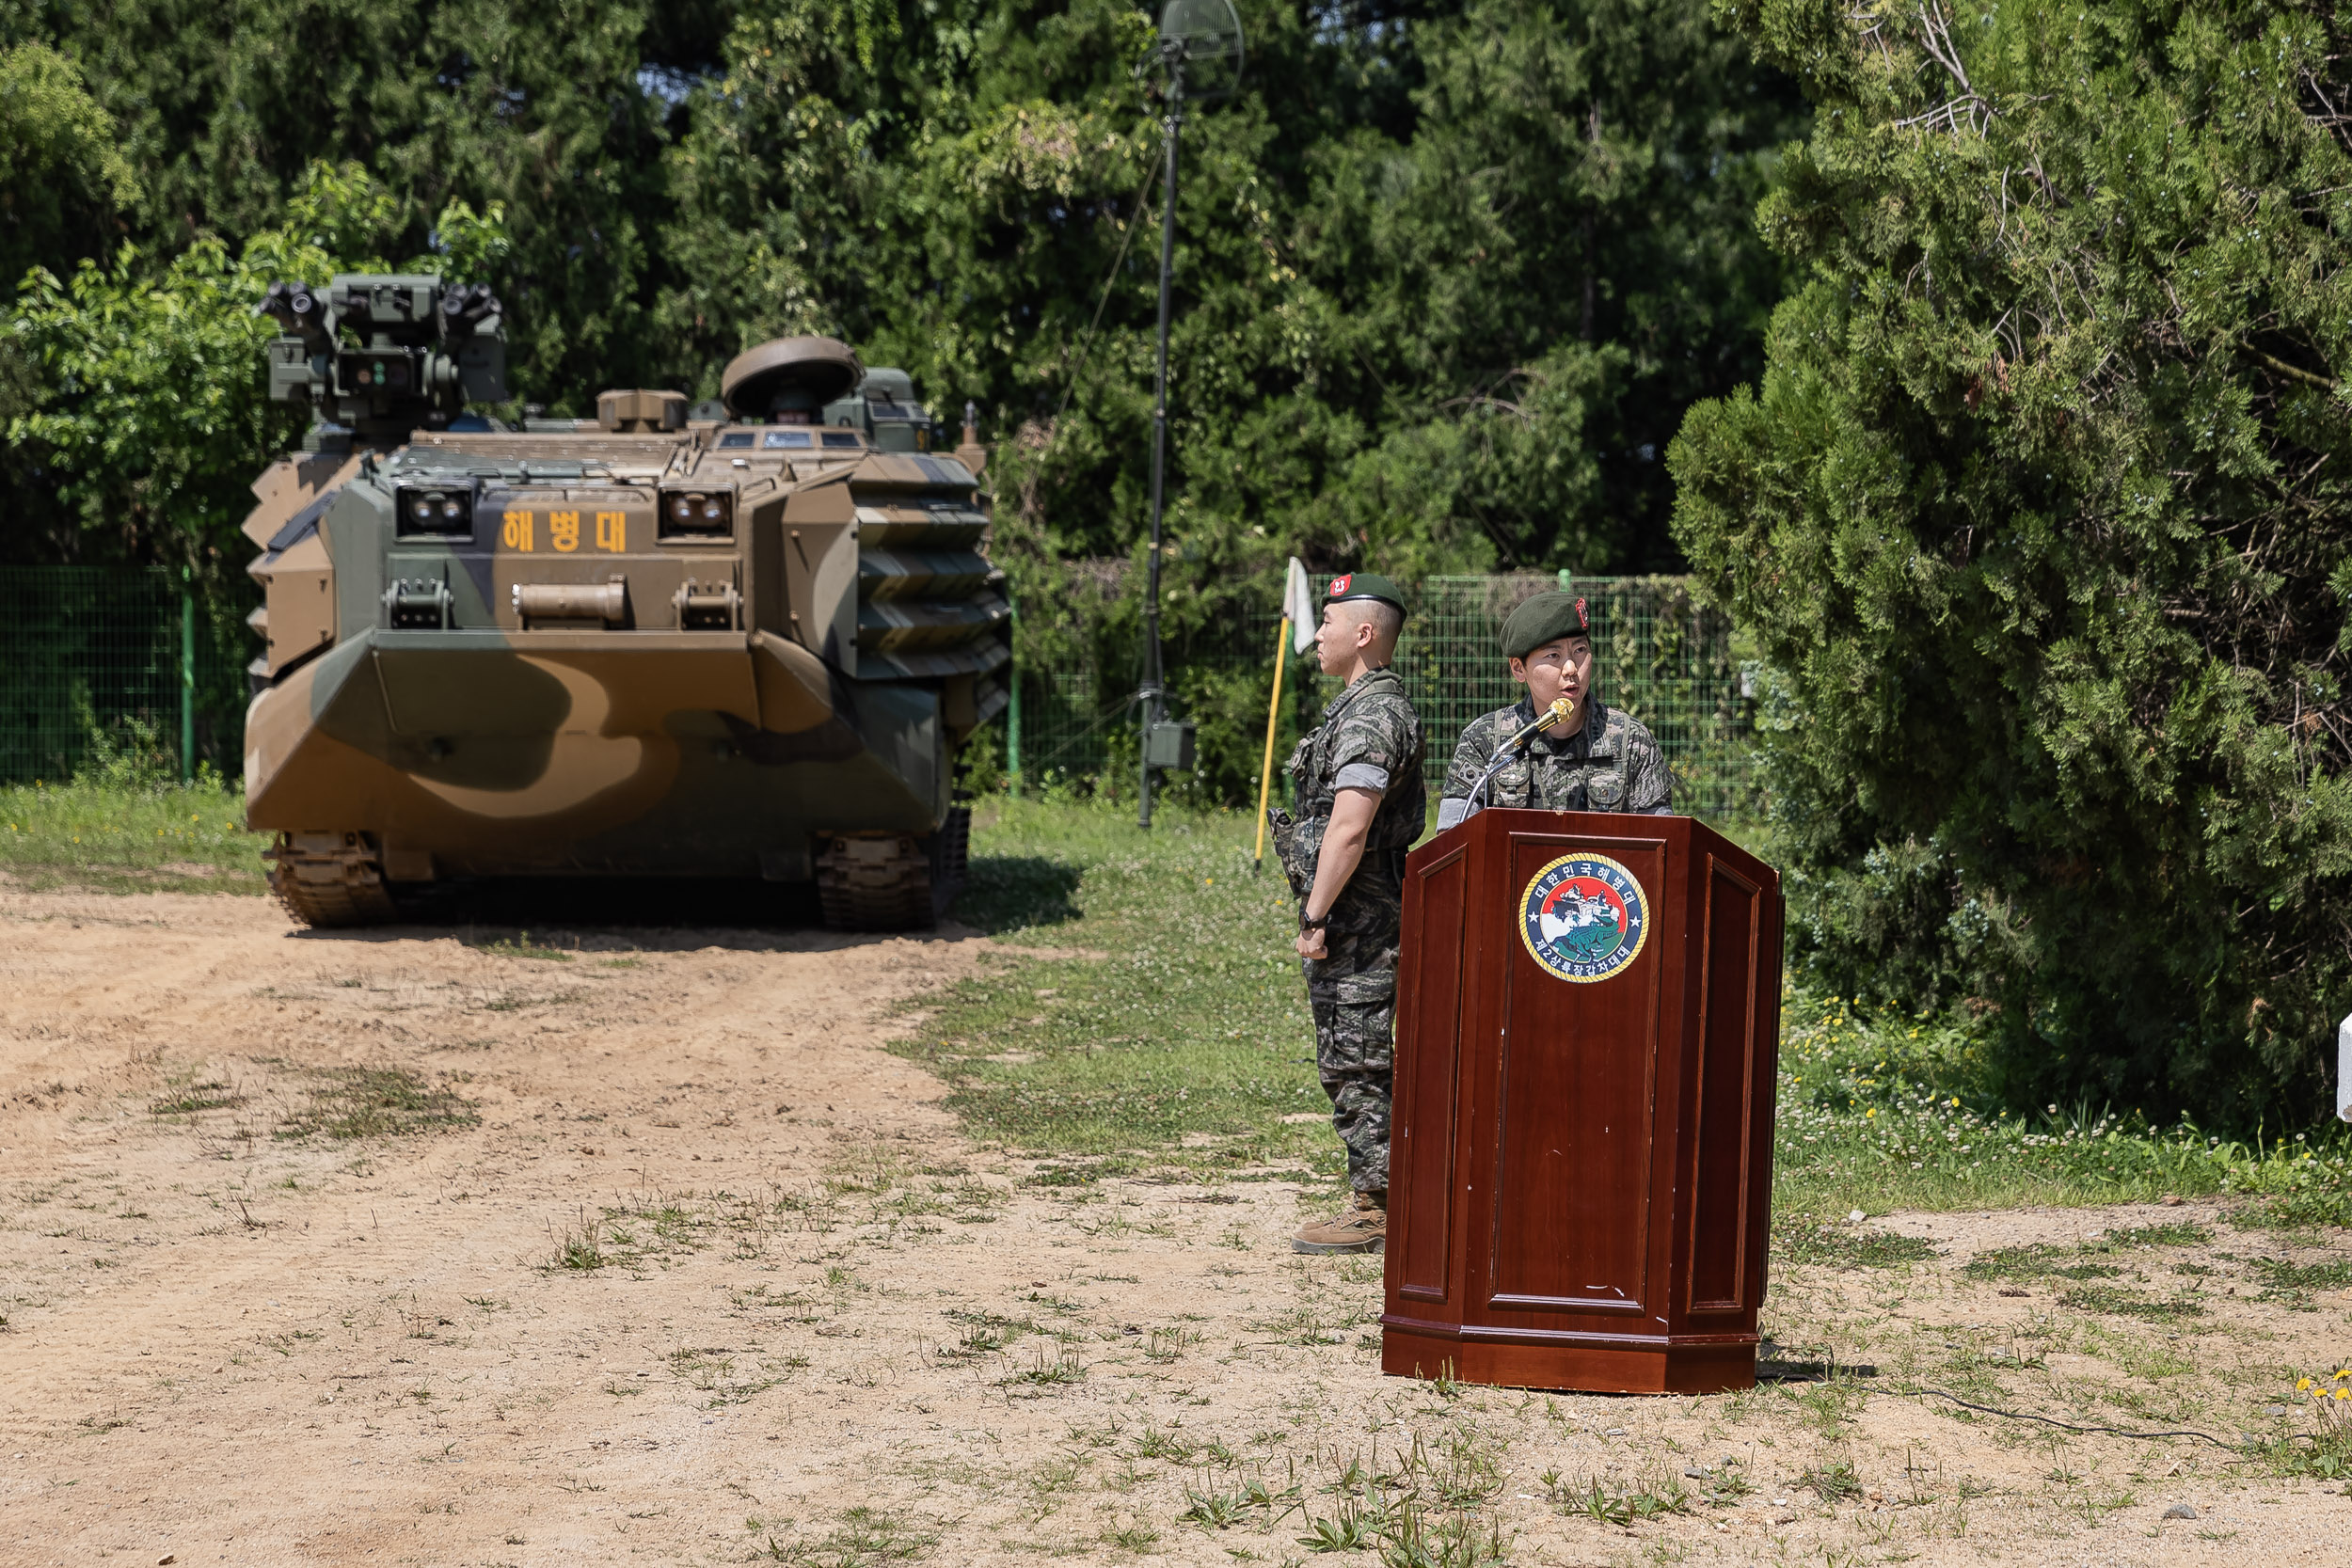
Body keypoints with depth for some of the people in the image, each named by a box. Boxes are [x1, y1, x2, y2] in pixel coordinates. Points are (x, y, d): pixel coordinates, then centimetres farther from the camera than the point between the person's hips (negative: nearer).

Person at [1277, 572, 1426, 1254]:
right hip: (1362, 922, 11)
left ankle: (1374, 1212, -3)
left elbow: (1348, 828, -23)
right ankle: (1380, 1201, 17)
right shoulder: (1368, 705, 18)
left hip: (1356, 917, -11)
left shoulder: (1372, 714, -17)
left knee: (1355, 1065, -7)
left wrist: (1315, 917, -21)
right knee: (1354, 1064, 13)